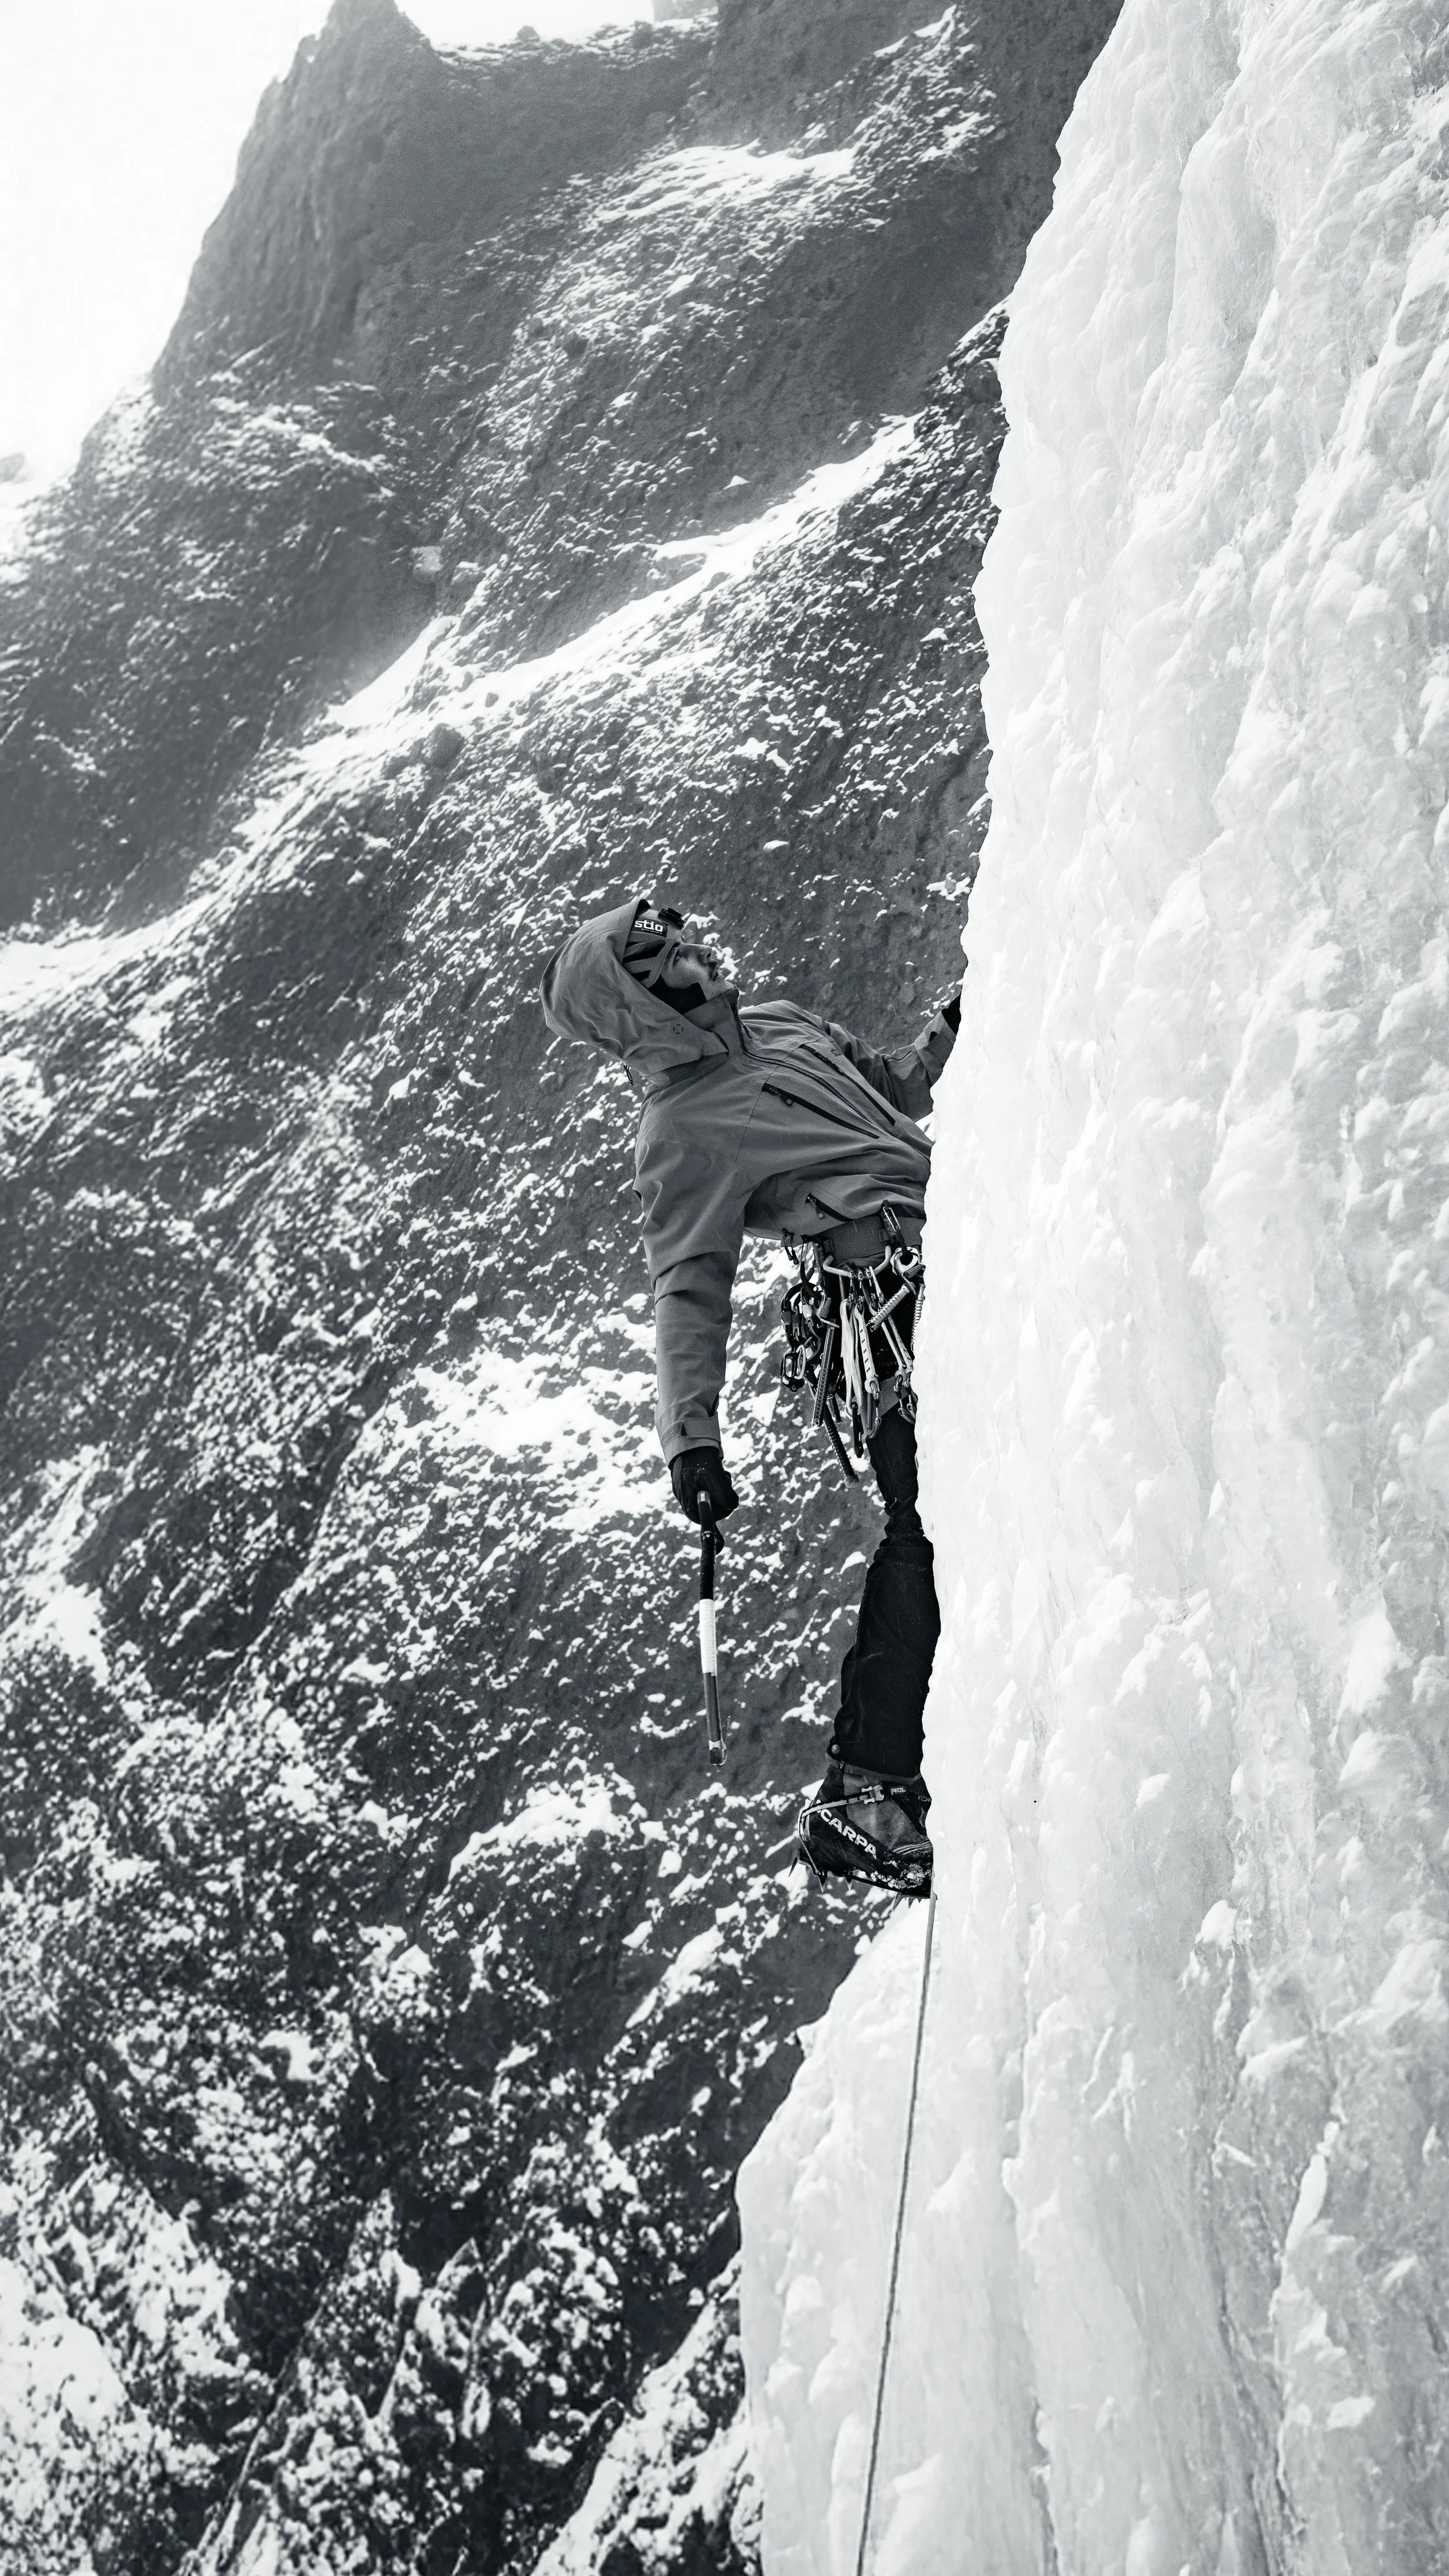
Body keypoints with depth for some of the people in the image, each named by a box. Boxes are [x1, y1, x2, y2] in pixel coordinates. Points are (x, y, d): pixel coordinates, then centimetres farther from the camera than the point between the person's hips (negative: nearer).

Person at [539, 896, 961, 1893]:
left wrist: (954, 1028, 19)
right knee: (930, 1530, -17)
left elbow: (893, 1090, 33)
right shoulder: (681, 1135, -8)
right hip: (898, 1296, -9)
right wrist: (690, 1434, -22)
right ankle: (864, 1788, -14)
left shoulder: (779, 1023, 18)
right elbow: (690, 1294, -13)